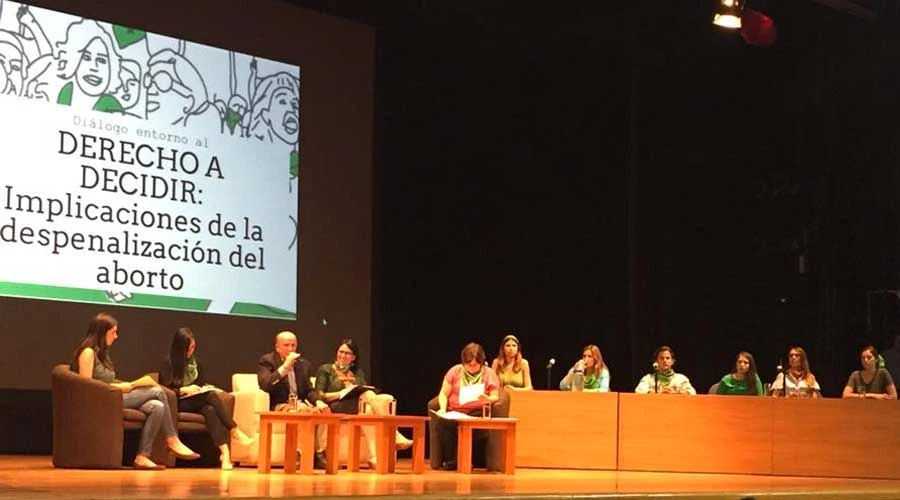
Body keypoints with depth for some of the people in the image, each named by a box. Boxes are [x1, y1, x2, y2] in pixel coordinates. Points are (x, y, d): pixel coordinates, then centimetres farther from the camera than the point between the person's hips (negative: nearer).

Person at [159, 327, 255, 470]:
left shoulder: (195, 362, 15)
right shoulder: (169, 363, -3)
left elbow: (201, 383, 21)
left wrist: (205, 388, -1)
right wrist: (184, 390, -20)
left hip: (196, 402, 5)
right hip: (178, 403, -5)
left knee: (210, 410, -34)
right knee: (211, 396, -32)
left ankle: (225, 452, -50)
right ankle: (234, 431, -37)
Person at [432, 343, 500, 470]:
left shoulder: (489, 374, 8)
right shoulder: (455, 371, 11)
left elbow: (495, 397, 5)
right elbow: (443, 394, 10)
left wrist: (488, 399, -20)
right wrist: (443, 408, -9)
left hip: (477, 412, -2)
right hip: (454, 411, 2)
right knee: (443, 421, -33)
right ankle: (451, 460, -26)